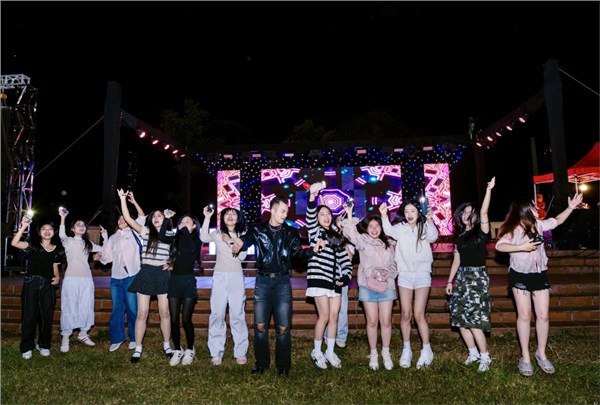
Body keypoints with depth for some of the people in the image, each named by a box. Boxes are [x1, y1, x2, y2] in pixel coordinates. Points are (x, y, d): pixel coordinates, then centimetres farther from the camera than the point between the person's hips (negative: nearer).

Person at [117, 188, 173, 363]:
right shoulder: (145, 231, 3)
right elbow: (127, 218, -5)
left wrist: (171, 264, -2)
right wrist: (122, 198, -9)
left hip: (163, 275, 1)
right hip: (146, 274, -1)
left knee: (164, 312, 6)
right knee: (142, 313, 2)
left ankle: (167, 345, 21)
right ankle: (138, 348, 13)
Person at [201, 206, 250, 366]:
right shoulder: (217, 234, 8)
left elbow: (242, 256, -2)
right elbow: (203, 238, -4)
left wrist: (230, 242, -11)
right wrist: (207, 218, -8)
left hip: (237, 277, 0)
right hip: (219, 277, 0)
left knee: (238, 315, -2)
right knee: (217, 314, 0)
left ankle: (241, 353, 6)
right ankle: (216, 353, 8)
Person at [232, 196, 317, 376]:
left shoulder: (291, 232, 5)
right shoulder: (258, 229, 3)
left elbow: (298, 253, -3)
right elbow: (248, 238, -13)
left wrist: (312, 250, -25)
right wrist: (240, 242, -38)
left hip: (282, 282, 0)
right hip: (262, 281, 0)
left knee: (283, 327, 1)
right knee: (260, 325, 5)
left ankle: (283, 365, 16)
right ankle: (261, 363, 21)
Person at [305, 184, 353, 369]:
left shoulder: (336, 237, 19)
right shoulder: (315, 231, 5)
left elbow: (345, 260, 17)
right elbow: (310, 217, -16)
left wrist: (346, 277, 1)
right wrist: (312, 196, -31)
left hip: (335, 281, 5)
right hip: (320, 279, -5)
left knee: (334, 317, 5)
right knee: (324, 317, -7)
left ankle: (330, 352, 18)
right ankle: (317, 352, 9)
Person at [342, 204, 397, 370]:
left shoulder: (387, 244, 16)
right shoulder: (362, 241, 6)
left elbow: (393, 264, 16)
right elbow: (351, 233, -13)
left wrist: (387, 272, -5)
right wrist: (349, 216, -25)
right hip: (368, 285, -2)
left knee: (386, 321, 0)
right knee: (372, 321, 1)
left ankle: (386, 353, 16)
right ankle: (373, 354, 16)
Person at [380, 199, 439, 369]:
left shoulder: (424, 227, 3)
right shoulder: (400, 228, 5)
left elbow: (433, 237, -18)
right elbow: (389, 231, -16)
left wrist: (429, 221, -36)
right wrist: (384, 216, -34)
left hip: (422, 273, -1)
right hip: (405, 274, 1)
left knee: (418, 314, -6)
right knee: (406, 314, 3)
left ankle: (427, 350, 9)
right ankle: (406, 350, 16)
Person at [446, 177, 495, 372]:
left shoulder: (481, 232, -3)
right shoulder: (459, 237, 13)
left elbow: (484, 212, -19)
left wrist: (489, 190, -25)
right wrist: (450, 281, 14)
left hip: (477, 277, -6)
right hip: (462, 277, 6)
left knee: (474, 319, -10)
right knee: (460, 318, 5)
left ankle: (485, 356, 5)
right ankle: (473, 352, 19)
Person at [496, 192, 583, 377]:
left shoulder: (538, 225, 3)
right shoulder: (513, 229, -14)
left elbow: (557, 221, 20)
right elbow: (499, 246, -27)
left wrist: (571, 207, 12)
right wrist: (522, 247, -32)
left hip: (540, 275, 5)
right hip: (520, 276, -5)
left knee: (543, 315, 5)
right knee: (524, 315, 0)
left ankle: (541, 354, 22)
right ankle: (525, 357, 11)